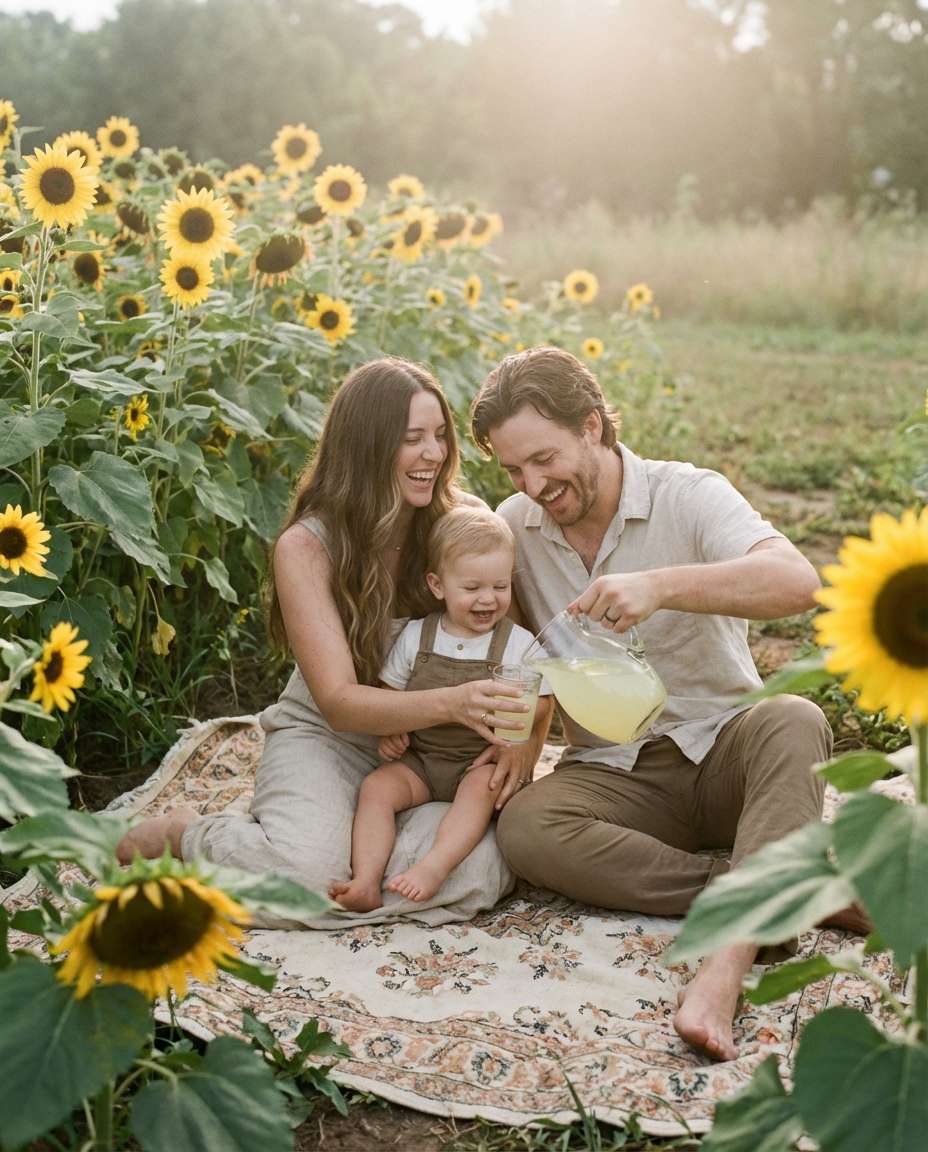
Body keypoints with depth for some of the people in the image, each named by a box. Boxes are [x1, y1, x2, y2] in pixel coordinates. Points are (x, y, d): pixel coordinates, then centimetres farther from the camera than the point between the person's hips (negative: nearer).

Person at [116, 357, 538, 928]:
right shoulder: (307, 547, -15)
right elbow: (340, 701, -21)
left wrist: (518, 733, -24)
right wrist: (453, 702, -39)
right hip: (326, 737, -2)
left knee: (483, 869, -29)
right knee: (306, 867, -33)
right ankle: (183, 835, 0)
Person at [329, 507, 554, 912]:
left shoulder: (519, 643, -2)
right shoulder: (414, 636, 4)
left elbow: (540, 708, -3)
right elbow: (389, 693, 12)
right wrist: (388, 729, -8)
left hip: (485, 761, -2)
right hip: (420, 758, 3)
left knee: (482, 786, -34)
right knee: (376, 786, -21)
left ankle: (435, 865, -43)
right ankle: (366, 881, -29)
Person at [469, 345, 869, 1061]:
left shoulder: (687, 496, -9)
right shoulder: (512, 528, 3)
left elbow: (797, 581, -26)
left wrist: (660, 585, -39)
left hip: (724, 746, -2)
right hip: (613, 773, 2)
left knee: (794, 721, -34)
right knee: (523, 828, -29)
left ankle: (726, 963, -45)